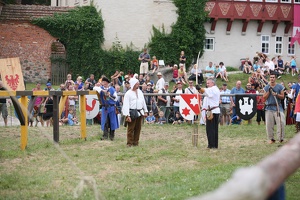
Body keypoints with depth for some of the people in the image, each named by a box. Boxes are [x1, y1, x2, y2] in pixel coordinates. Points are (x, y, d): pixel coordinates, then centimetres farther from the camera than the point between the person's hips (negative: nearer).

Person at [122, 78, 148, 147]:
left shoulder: (140, 92, 12)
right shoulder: (128, 93, -7)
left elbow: (143, 102, 19)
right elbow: (126, 105, -10)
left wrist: (145, 111, 15)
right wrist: (127, 115, -16)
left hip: (140, 112, 6)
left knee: (138, 128, 8)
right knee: (131, 128, -4)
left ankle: (136, 142, 16)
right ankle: (130, 143, 2)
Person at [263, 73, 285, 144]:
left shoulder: (280, 87, 5)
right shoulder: (266, 87, 9)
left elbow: (282, 96, 4)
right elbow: (264, 98, 5)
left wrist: (276, 94, -13)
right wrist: (269, 91, -6)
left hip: (278, 107, -1)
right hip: (269, 107, 1)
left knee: (281, 122, -13)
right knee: (269, 124, -2)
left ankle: (281, 138, -8)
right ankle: (271, 139, 7)